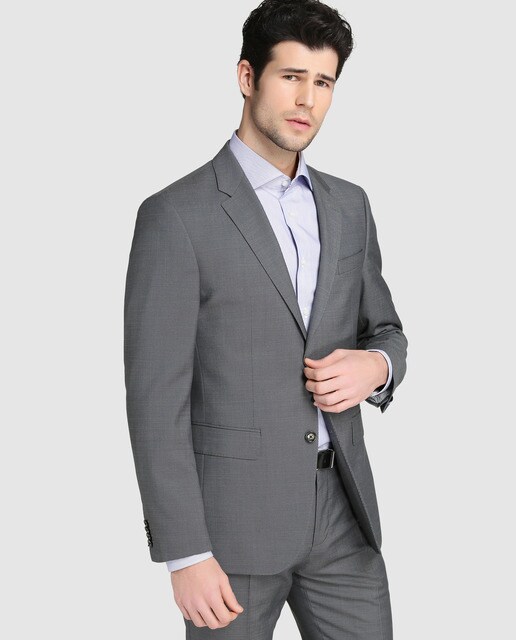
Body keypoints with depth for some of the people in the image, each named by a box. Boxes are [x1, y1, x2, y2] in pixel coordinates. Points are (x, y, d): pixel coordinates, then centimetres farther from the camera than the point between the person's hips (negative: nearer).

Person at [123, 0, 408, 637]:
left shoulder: (348, 205, 8)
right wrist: (185, 555, -15)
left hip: (341, 508, 5)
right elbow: (156, 396, -12)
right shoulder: (176, 215, -10)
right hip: (233, 514, -5)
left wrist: (375, 366, -8)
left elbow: (384, 329, 18)